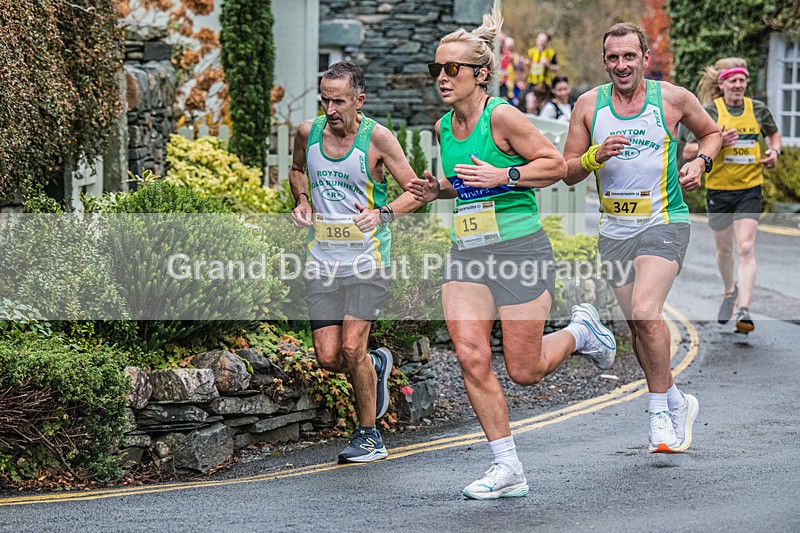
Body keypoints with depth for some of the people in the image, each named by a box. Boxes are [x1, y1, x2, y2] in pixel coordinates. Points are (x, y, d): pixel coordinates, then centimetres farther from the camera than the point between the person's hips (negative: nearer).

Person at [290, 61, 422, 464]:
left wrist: (382, 213, -20)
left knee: (351, 348, -13)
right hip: (322, 258, 4)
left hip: (366, 257, -4)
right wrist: (301, 201, 5)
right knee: (328, 358, -1)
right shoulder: (308, 133, 3)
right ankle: (376, 365, 33)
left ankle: (369, 434, 5)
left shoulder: (376, 137, -9)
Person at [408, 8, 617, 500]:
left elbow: (557, 165, -10)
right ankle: (508, 471, 0)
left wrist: (504, 175, -21)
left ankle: (581, 331, 30)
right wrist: (437, 191, 6)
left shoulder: (501, 116, -12)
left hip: (520, 248, -6)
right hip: (467, 253, 6)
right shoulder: (444, 126, 9)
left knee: (525, 371, -2)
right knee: (471, 357, -9)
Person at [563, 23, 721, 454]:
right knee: (637, 324, 10)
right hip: (615, 230, 4)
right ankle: (677, 402, 30)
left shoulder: (672, 98, -3)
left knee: (645, 314, -22)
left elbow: (712, 132, 15)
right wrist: (596, 156, -15)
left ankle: (660, 413, -8)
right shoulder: (588, 105, 2)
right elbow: (568, 172, 5)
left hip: (664, 224, -4)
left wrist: (700, 162, -4)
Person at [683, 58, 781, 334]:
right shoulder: (710, 112, -6)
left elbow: (774, 134, 22)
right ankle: (729, 292, 43)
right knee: (724, 249, 15)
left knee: (746, 249, -15)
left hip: (749, 189, 0)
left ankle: (744, 310, -20)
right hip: (718, 189, 0)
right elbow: (688, 151, -6)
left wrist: (774, 151, 0)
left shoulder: (758, 109, 1)